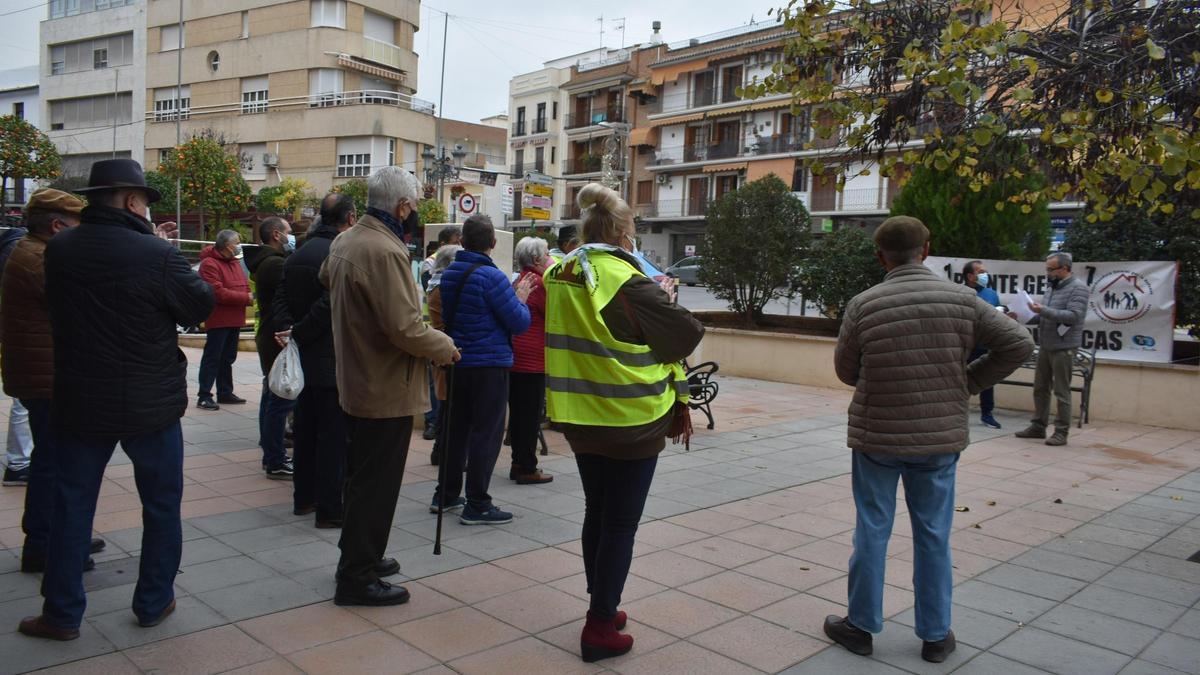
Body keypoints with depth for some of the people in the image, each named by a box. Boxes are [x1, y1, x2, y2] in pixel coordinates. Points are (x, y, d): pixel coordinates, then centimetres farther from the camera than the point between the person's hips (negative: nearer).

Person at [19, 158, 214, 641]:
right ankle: (154, 603, 23)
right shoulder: (157, 256, -19)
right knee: (162, 505, 13)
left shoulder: (59, 249, -2)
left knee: (73, 504, 15)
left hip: (79, 401, 4)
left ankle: (62, 613, 22)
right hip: (150, 403, -4)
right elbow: (202, 305, -7)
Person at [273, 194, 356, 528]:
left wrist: (286, 329, -4)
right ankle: (329, 509, 5)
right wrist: (298, 333, -13)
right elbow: (329, 304, -24)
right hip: (332, 360, -9)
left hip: (304, 359, 9)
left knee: (306, 429, 18)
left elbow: (282, 297, 8)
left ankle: (304, 497, 29)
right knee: (334, 435, -1)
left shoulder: (299, 253, 12)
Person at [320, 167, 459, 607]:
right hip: (388, 390, -10)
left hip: (355, 383, 10)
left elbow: (326, 277, 30)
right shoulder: (386, 252, -24)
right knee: (376, 486, 1)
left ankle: (359, 557, 35)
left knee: (362, 478, 21)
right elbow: (405, 328, -27)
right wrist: (446, 348, -12)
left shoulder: (344, 242, 7)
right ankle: (357, 579, 12)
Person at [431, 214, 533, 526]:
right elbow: (520, 323, -16)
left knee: (456, 427, 17)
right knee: (486, 433, -1)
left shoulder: (449, 273, 7)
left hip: (457, 362, 8)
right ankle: (476, 505, 3)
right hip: (489, 364, -8)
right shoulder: (491, 277, -17)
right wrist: (520, 299, 3)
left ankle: (445, 494, 26)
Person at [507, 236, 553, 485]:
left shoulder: (521, 281, 13)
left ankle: (518, 464, 22)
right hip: (532, 359, -9)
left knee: (518, 412, 14)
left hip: (515, 357, 9)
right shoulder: (539, 283, -14)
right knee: (531, 415, -1)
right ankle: (527, 469, 5)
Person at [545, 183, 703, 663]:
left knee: (596, 512, 19)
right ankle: (600, 629, 10)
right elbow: (689, 331, -13)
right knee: (621, 523, 4)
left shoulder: (559, 277, 1)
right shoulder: (629, 284, -20)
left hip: (581, 417, 7)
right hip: (631, 419, -7)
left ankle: (602, 609, 32)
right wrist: (664, 300, 6)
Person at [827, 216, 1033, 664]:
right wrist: (969, 381, 5)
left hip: (877, 437, -2)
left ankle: (861, 626, 23)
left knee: (872, 532, 10)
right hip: (941, 437, 2)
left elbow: (846, 371, -1)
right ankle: (936, 635, 24)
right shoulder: (962, 300, -5)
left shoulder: (863, 305, -11)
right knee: (933, 535, 13)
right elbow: (1019, 343, -1)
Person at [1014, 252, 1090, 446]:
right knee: (1040, 388, 12)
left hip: (1063, 348, -8)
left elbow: (1073, 316, -21)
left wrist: (1044, 310, -25)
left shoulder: (1078, 288, -9)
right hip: (1045, 346, 8)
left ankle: (1061, 432, 5)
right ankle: (1038, 426, 20)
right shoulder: (1052, 288, 15)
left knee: (1061, 391, -2)